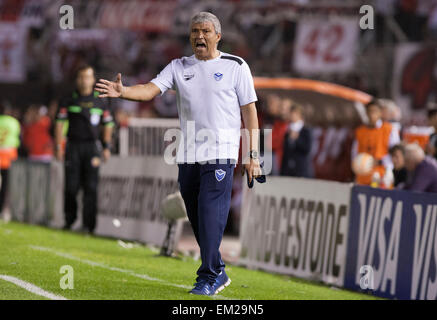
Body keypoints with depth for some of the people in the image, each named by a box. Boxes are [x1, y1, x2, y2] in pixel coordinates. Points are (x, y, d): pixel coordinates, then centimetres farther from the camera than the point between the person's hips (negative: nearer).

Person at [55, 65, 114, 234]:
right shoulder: (68, 101, 8)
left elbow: (108, 125, 14)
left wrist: (107, 147, 7)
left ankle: (88, 224, -6)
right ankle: (69, 220, 10)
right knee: (71, 186, -3)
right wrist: (59, 147, 0)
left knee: (90, 187, -6)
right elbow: (60, 123, 7)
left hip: (92, 146, 0)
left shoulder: (100, 101, 10)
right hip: (73, 146, 0)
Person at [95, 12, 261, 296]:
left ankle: (208, 278, -11)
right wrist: (123, 91, -24)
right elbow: (151, 90, -3)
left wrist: (253, 155, -4)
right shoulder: (179, 67, 12)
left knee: (211, 215, -13)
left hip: (220, 154, -4)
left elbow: (249, 111, 2)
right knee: (197, 219, 8)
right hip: (187, 155, 4)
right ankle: (219, 272, 22)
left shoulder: (235, 66, 3)